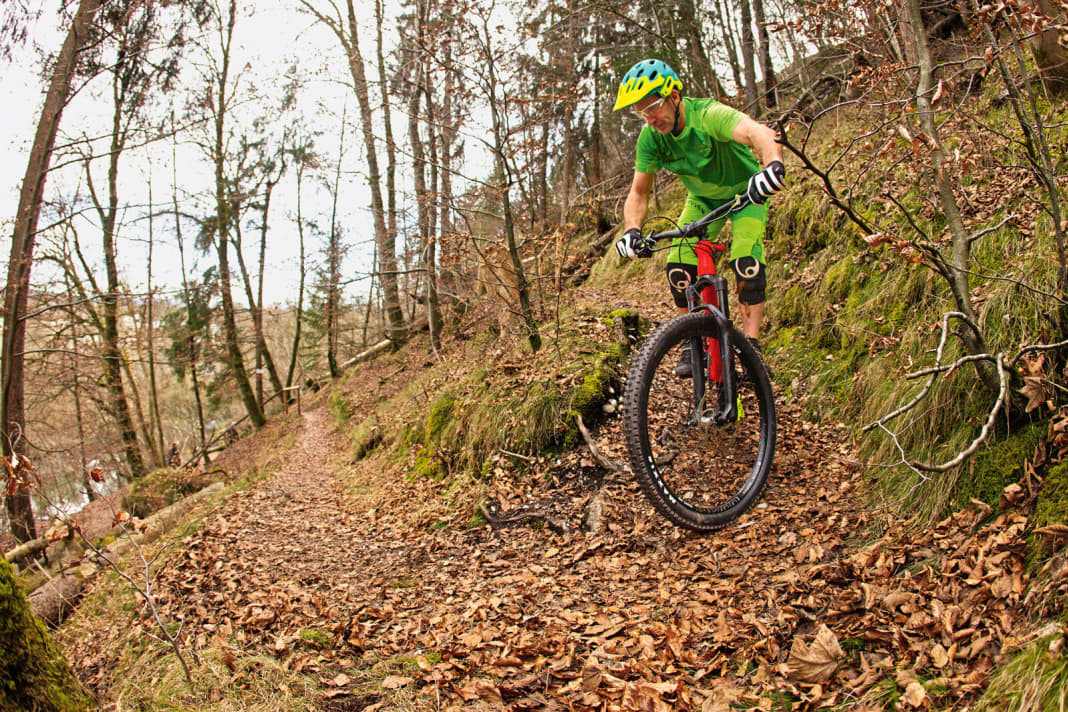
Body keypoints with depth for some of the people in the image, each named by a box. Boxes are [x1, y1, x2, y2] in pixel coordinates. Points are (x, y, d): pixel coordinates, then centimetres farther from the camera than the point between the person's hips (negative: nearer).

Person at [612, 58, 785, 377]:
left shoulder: (709, 115, -36)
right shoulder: (650, 138, -20)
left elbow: (761, 133, -53)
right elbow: (638, 192, -16)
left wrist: (772, 164, -75)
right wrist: (632, 230, -35)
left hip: (745, 192, -4)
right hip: (702, 199, 4)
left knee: (746, 262, -25)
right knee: (679, 267, -13)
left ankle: (751, 344, -14)